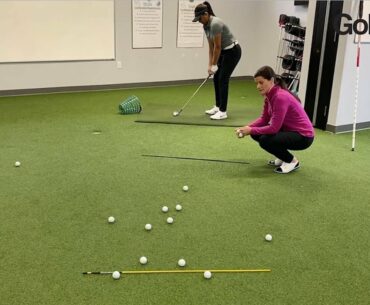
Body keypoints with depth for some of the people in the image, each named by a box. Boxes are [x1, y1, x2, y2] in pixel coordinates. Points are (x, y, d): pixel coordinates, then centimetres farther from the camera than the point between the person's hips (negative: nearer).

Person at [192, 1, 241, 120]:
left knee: (223, 79, -10)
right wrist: (210, 65, 4)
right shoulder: (206, 26, 3)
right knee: (216, 79, 11)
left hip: (233, 51, -9)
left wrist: (214, 65, -14)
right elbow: (211, 47, 7)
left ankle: (223, 112, -6)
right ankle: (218, 107, 22)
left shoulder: (215, 24, -26)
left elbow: (217, 46, -22)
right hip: (225, 52, 9)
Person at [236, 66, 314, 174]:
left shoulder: (281, 97, -28)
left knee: (265, 140, -25)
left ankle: (292, 161, -2)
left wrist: (251, 130, -19)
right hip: (288, 130, 9)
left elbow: (274, 128, -28)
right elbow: (264, 119, 8)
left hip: (303, 136, -9)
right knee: (256, 134, 3)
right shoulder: (269, 95, 0)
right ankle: (283, 156, 15)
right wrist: (247, 128, -7)